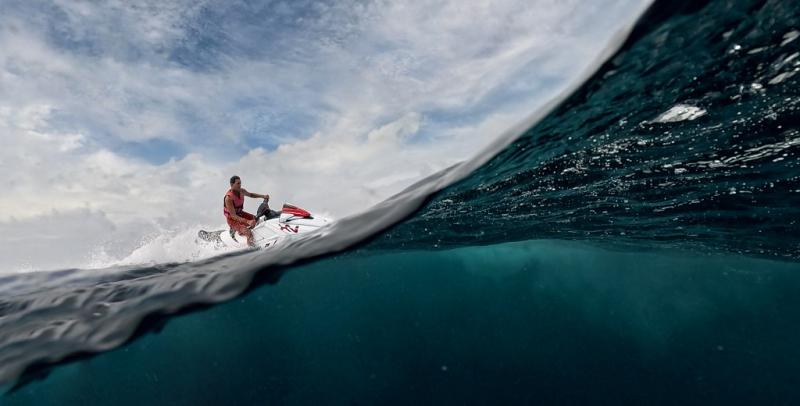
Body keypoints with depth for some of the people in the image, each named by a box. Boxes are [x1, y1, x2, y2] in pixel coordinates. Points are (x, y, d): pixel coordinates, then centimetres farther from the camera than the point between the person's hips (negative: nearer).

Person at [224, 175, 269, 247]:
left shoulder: (241, 191, -7)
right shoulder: (229, 198, -29)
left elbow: (250, 194, 17)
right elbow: (233, 216, -31)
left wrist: (263, 196, 0)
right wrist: (247, 221, -43)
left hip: (240, 213, 8)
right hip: (232, 219, -8)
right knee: (249, 234, -26)